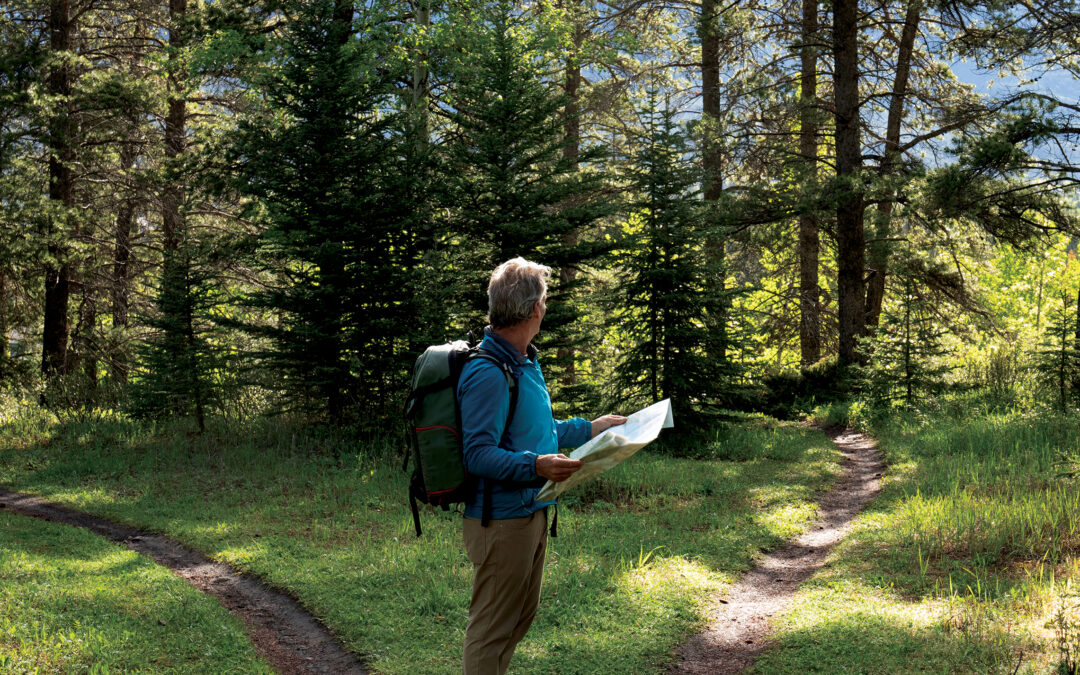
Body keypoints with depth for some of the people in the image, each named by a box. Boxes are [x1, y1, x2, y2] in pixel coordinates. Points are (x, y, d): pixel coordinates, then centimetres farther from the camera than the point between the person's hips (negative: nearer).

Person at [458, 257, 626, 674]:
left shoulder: (525, 363, 12)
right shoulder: (488, 373, -22)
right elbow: (478, 455, -25)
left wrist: (589, 429, 23)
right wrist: (535, 466, -38)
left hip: (531, 513, 10)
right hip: (501, 519, -10)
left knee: (521, 615, 22)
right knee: (492, 628, 1)